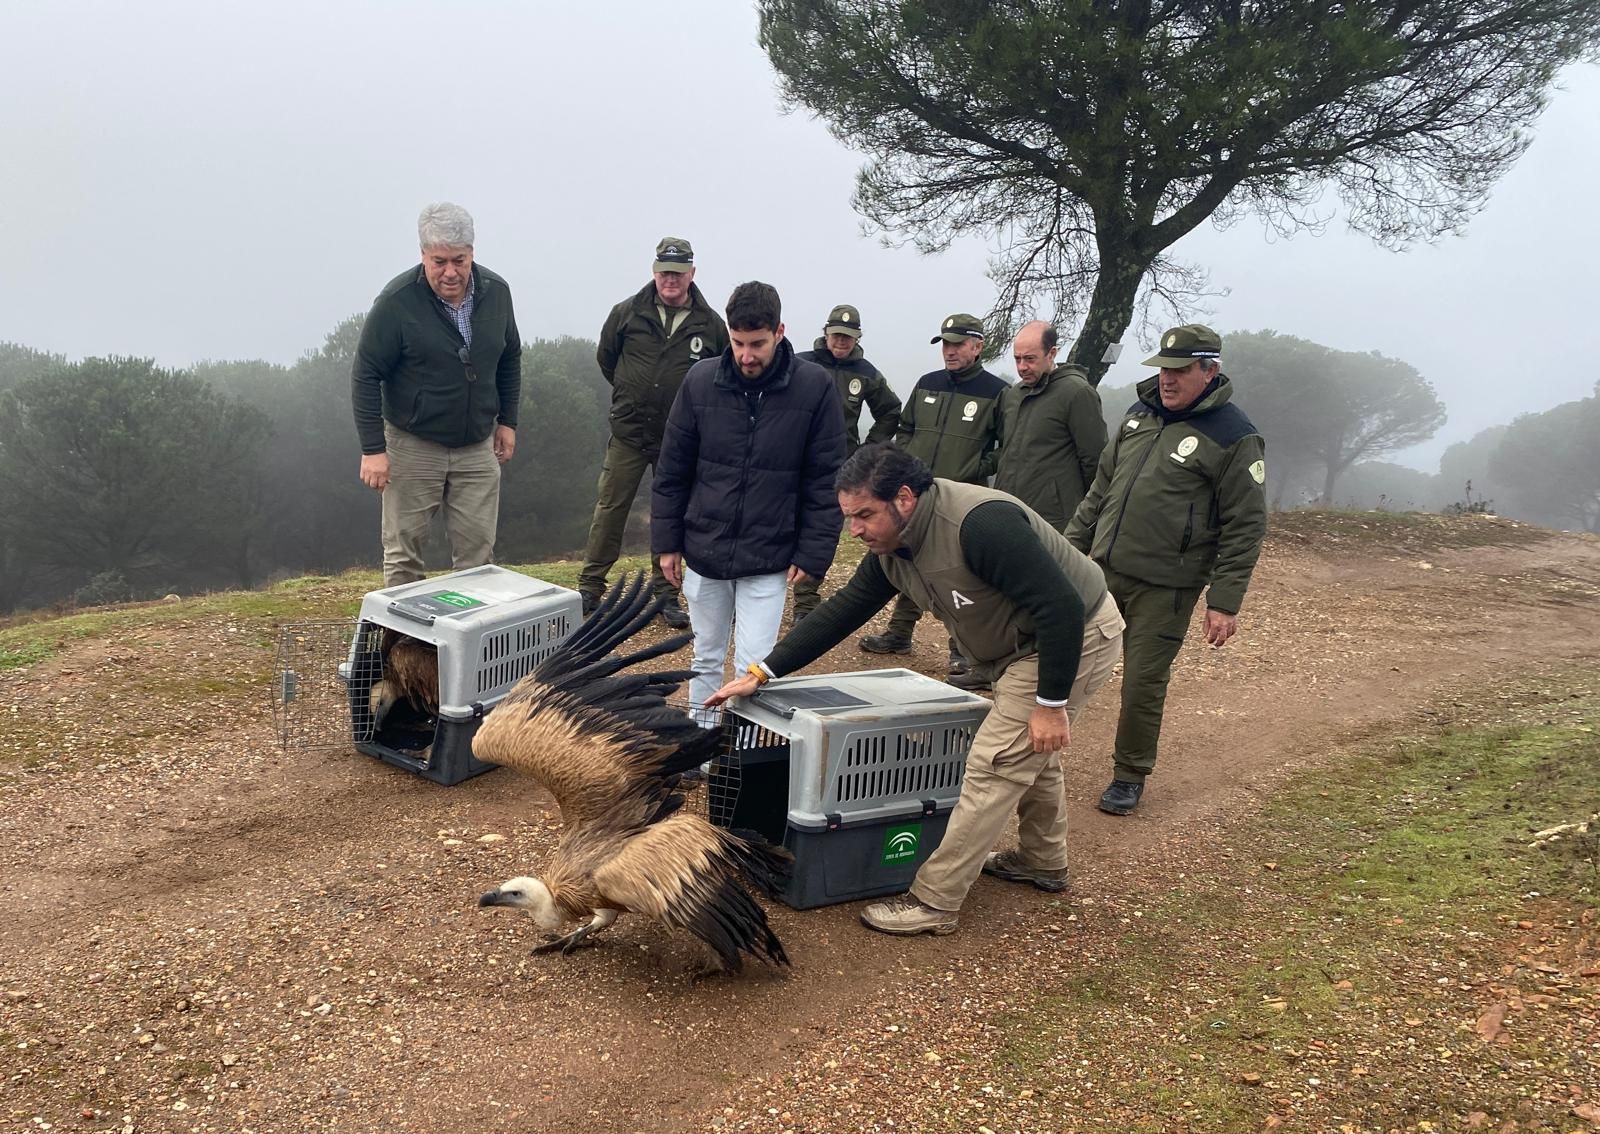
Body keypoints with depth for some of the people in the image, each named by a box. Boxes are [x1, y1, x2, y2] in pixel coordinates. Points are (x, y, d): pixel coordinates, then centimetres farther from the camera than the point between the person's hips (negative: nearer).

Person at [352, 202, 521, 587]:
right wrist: (373, 448, -14)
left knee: (478, 554, 6)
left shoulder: (496, 292, -1)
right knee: (403, 555, 3)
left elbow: (510, 359, 15)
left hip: (478, 447, 4)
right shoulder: (397, 301, -15)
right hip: (413, 446, -3)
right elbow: (366, 375, -11)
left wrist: (507, 420, 12)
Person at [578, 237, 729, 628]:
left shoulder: (710, 324, -1)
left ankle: (667, 595, 17)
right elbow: (606, 358, 14)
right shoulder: (627, 313, -1)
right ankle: (590, 587, 11)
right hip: (629, 433, 0)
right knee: (609, 509, 1)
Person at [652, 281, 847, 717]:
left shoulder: (814, 388, -10)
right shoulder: (701, 380, -5)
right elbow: (672, 471, 3)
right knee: (706, 660, 16)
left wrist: (812, 554, -8)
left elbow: (825, 482, -5)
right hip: (703, 554, 3)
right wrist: (666, 542, 3)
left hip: (769, 562, -2)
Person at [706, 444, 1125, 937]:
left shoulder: (981, 523, -34)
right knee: (1029, 754, 25)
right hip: (1022, 647, 9)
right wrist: (761, 673, -3)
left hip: (1075, 638, -9)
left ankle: (934, 902, 0)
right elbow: (840, 613, 1)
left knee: (994, 766, -9)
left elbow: (1063, 607, -33)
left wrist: (1051, 704, -26)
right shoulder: (891, 547, -6)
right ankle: (1042, 862, 47)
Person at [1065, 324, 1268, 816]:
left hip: (1164, 588, -6)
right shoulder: (1142, 414, 10)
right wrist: (1071, 546, 16)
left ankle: (1130, 776, 21)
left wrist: (1225, 601, -13)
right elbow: (1101, 488, 18)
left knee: (1144, 683, 2)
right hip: (1103, 571, 6)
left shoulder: (1234, 438, -10)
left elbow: (1245, 527, -10)